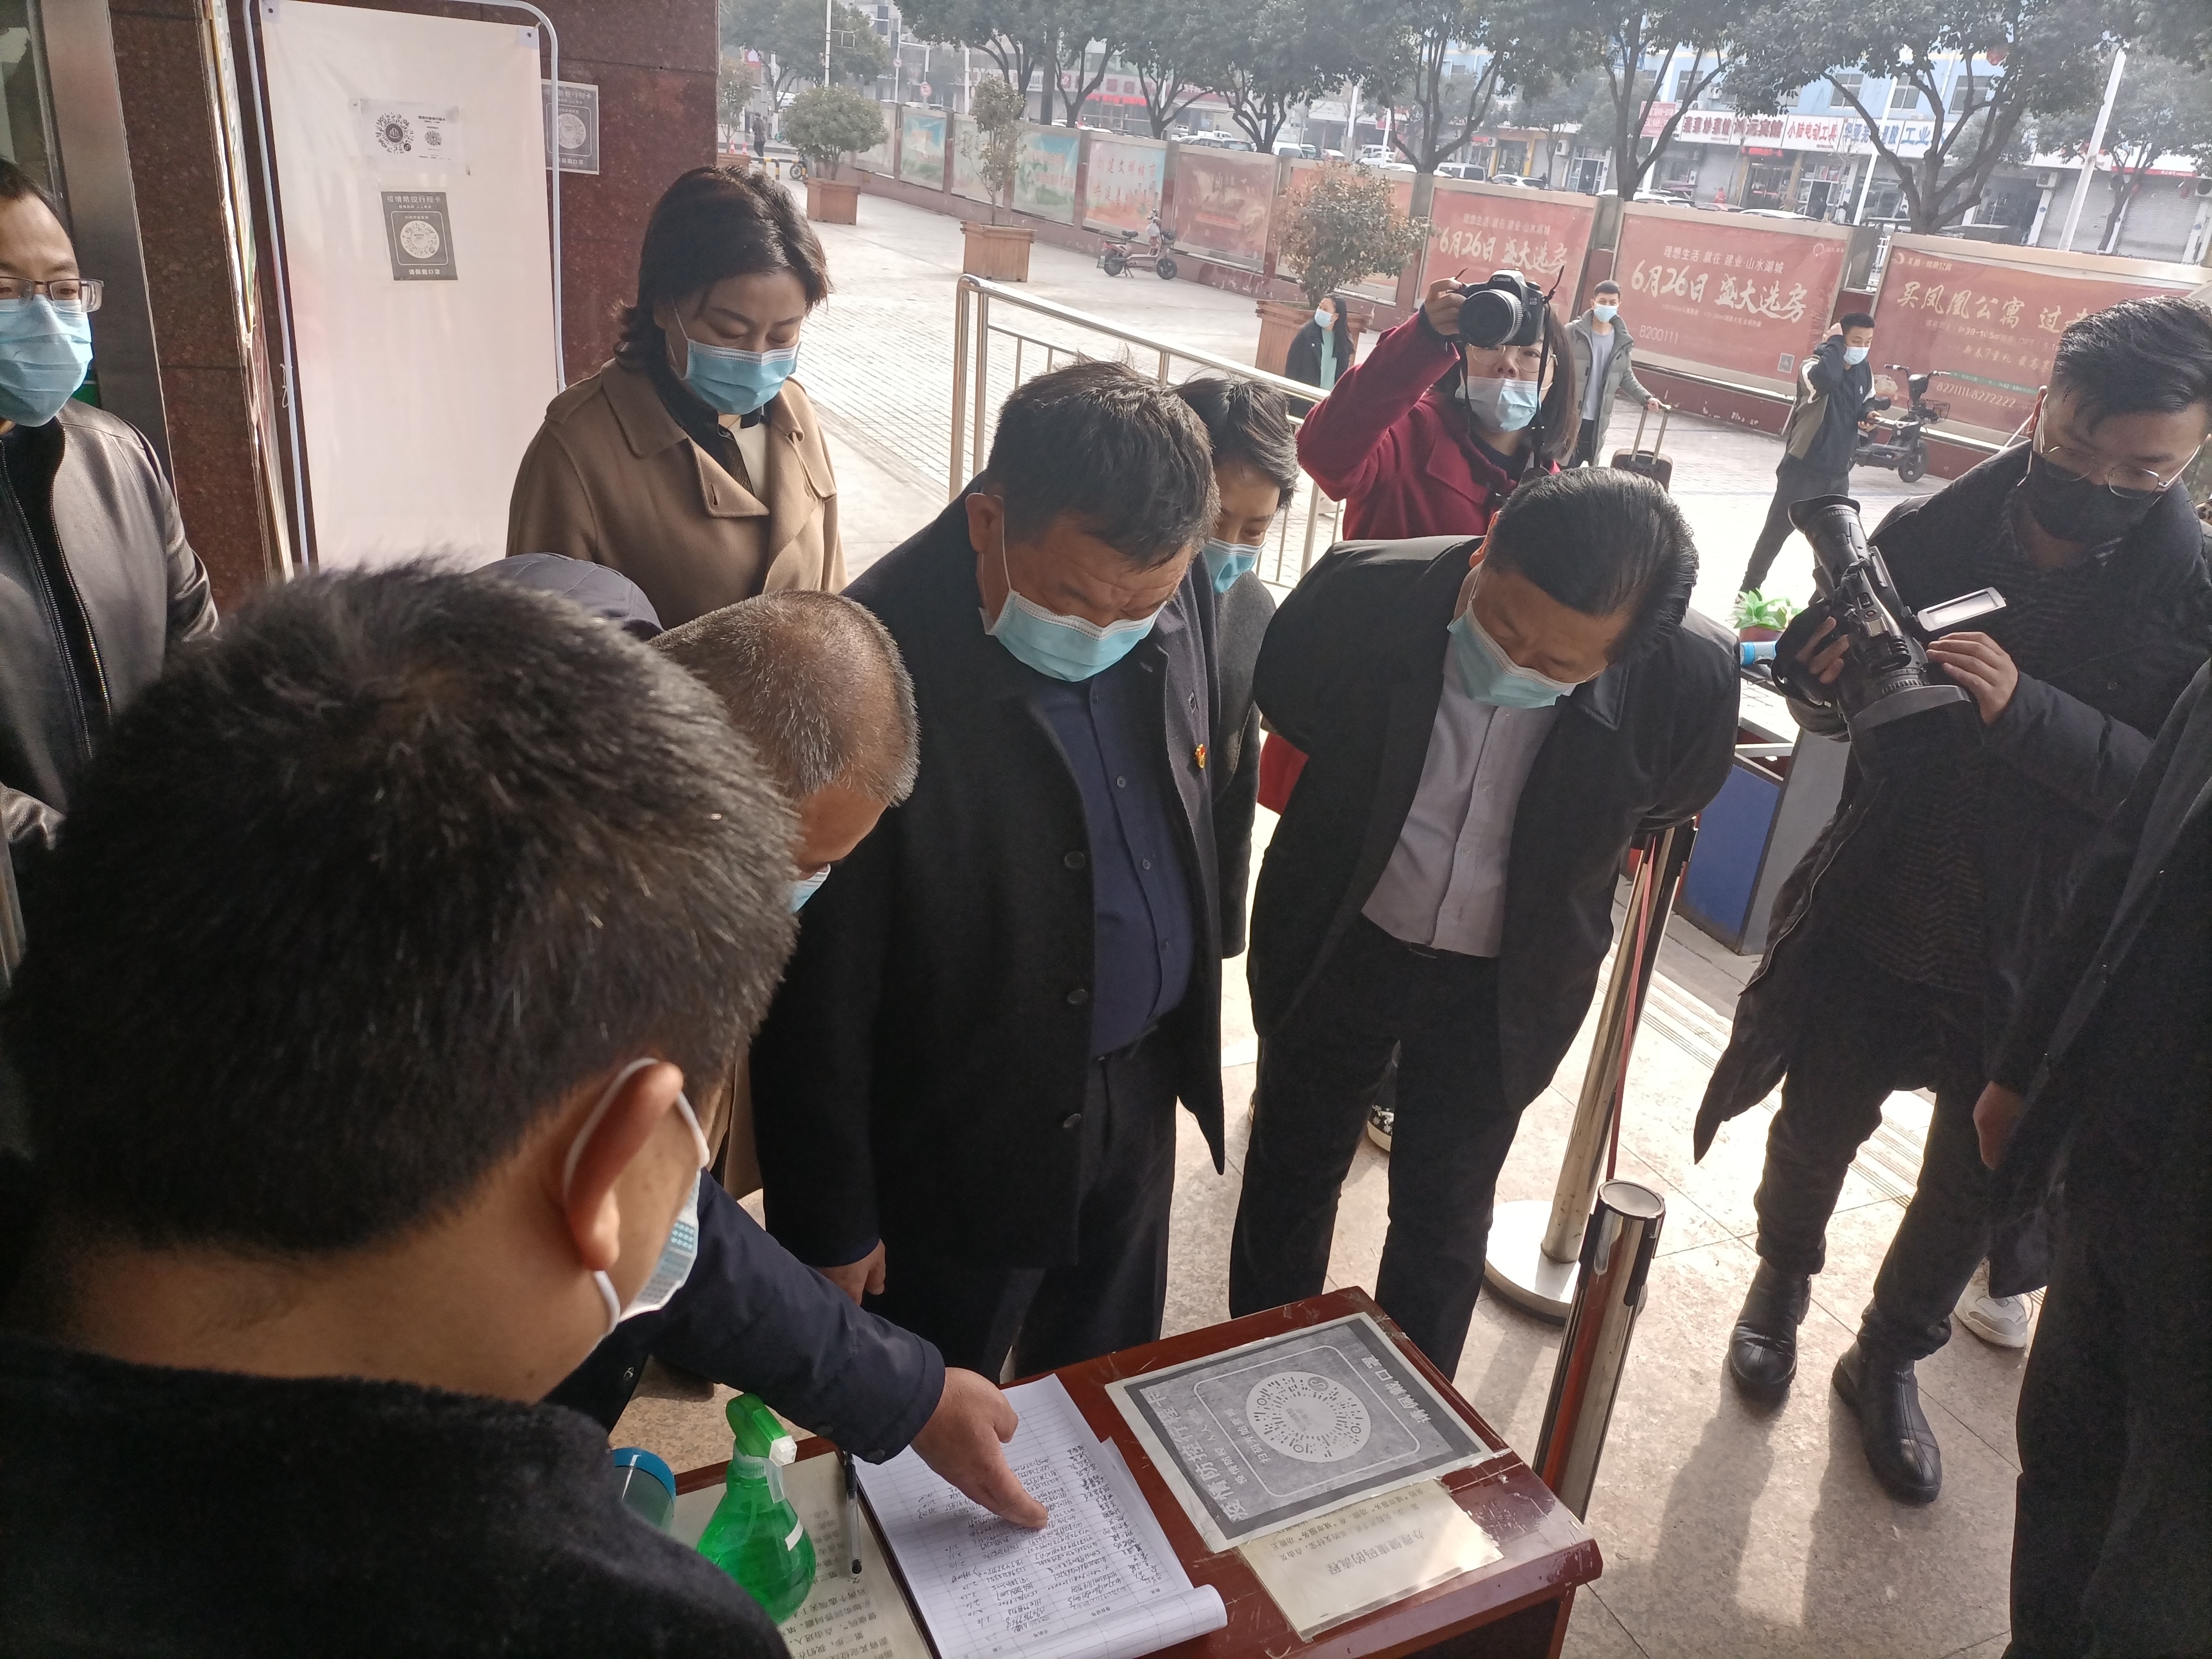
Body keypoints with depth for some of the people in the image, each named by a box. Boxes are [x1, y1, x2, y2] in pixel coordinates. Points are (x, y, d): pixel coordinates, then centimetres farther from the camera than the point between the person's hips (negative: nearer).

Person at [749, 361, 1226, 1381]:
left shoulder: (1171, 590, -11)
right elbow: (814, 995, -21)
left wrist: (1189, 1031, 13)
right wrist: (830, 1226, -10)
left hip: (1141, 1093, 6)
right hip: (962, 1143, -5)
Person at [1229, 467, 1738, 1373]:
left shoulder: (1692, 676, -26)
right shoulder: (1363, 591, -28)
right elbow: (1278, 697, -3)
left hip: (1500, 988, 0)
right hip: (1336, 945, 1)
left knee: (1444, 1215, 16)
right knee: (1291, 1173, 20)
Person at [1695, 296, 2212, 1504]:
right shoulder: (1930, 535, -11)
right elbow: (1826, 704, -2)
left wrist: (2026, 707, -34)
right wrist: (1833, 671, -25)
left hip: (2036, 958, 0)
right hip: (1870, 917, 0)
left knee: (1972, 1186, 17)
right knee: (1818, 1128, 19)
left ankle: (1890, 1355, 44)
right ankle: (1783, 1279, 50)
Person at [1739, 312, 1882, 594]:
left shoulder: (1865, 371, 5)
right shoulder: (1814, 365, -15)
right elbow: (1826, 379, -39)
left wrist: (1868, 414, 1)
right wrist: (1835, 342, -25)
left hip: (1838, 472, 6)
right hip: (1803, 468, -6)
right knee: (1776, 530, 1)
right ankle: (1749, 590, 13)